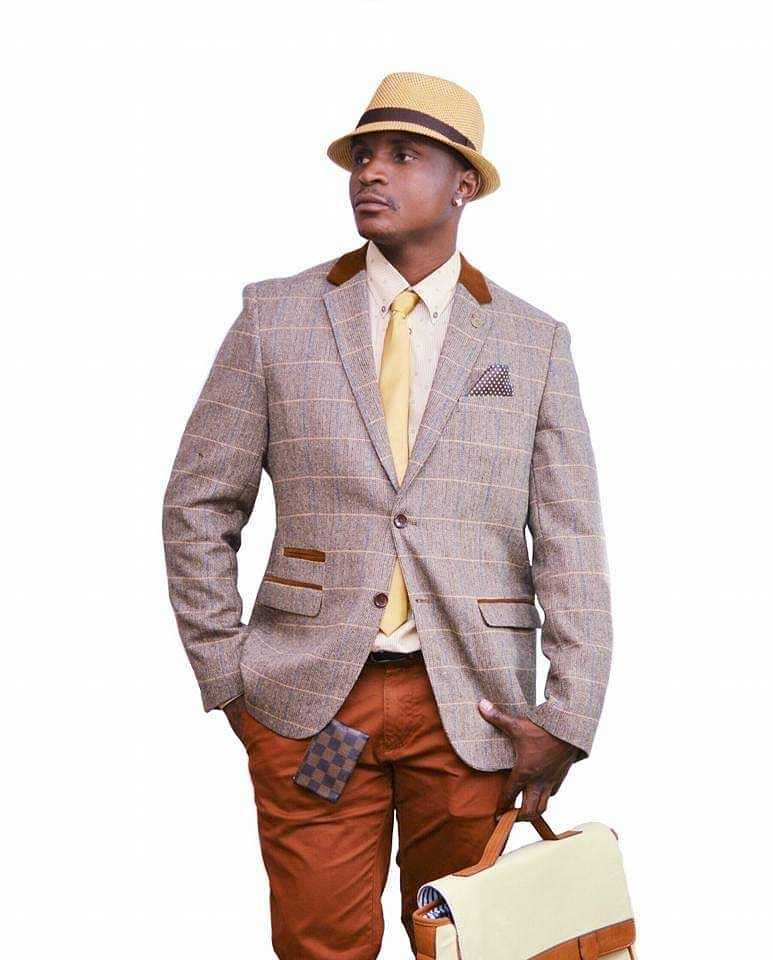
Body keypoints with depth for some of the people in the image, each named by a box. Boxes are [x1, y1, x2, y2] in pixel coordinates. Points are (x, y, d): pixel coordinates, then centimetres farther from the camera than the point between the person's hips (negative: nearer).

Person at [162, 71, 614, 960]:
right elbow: (198, 507, 5)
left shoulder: (533, 341, 5)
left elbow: (571, 545, 2)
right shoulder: (277, 315, 4)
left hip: (471, 709, 1)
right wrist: (225, 678, 1)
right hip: (308, 696, 0)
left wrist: (567, 721, -4)